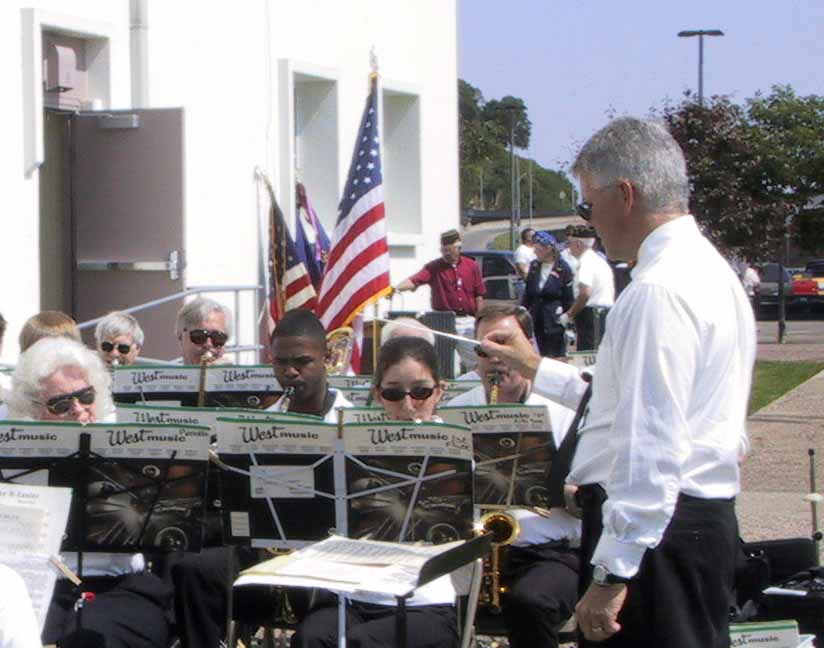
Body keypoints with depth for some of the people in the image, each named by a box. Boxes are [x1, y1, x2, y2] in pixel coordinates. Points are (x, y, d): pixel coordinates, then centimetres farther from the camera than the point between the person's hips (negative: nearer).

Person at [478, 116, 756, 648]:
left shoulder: (659, 290, -17)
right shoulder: (709, 270, 16)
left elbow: (652, 446, -23)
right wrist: (536, 369, 30)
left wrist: (611, 574, -23)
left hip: (654, 526, -11)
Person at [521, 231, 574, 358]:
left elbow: (568, 299, -5)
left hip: (554, 320, -5)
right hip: (535, 321, 5)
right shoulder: (534, 266, 8)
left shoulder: (563, 269, -7)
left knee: (556, 356, 0)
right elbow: (527, 294, 14)